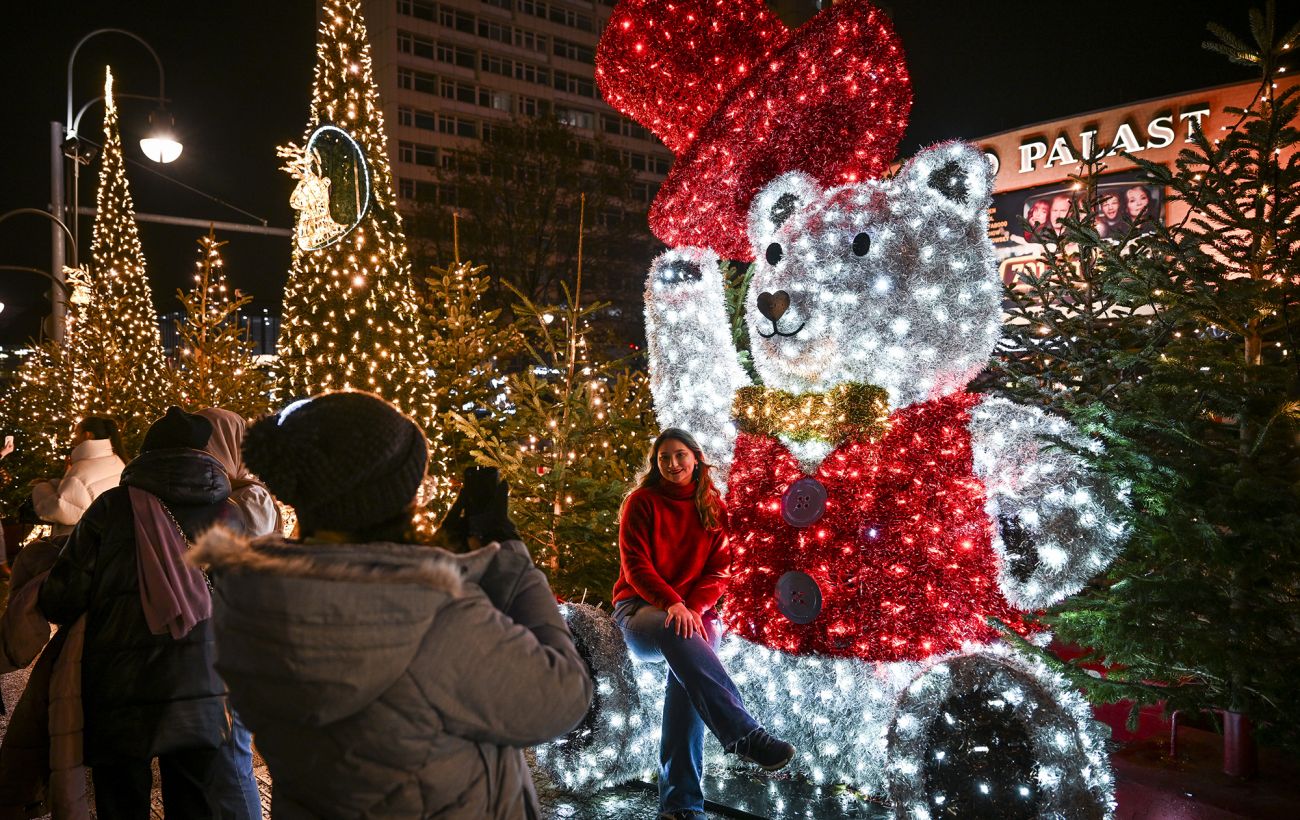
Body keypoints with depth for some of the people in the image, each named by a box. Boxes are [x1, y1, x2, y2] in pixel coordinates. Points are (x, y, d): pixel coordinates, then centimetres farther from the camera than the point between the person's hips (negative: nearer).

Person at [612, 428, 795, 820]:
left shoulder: (713, 508, 10)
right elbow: (635, 564, -7)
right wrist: (672, 603, -23)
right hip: (640, 611, -2)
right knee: (678, 635, -39)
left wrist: (694, 606, -15)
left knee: (687, 675, -31)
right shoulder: (642, 501, 2)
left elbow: (720, 570, 4)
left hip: (693, 612, 2)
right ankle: (745, 735, -49)